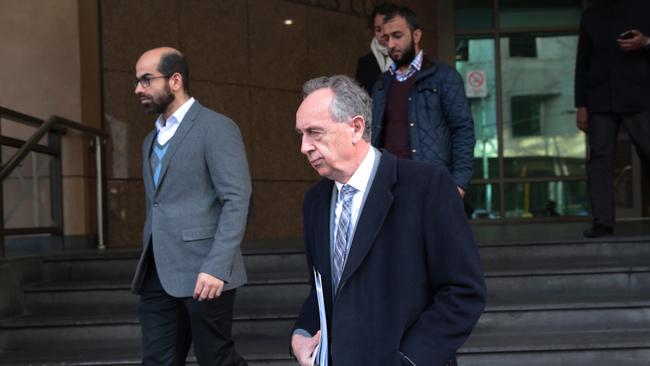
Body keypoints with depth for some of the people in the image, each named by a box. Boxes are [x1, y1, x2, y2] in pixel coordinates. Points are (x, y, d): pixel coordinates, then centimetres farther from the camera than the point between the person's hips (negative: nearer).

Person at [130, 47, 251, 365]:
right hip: (157, 275, 7)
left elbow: (237, 200, -14)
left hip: (203, 274, -7)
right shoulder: (152, 140, 20)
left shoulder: (216, 128, -6)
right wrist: (148, 265, 15)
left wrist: (216, 267, -22)